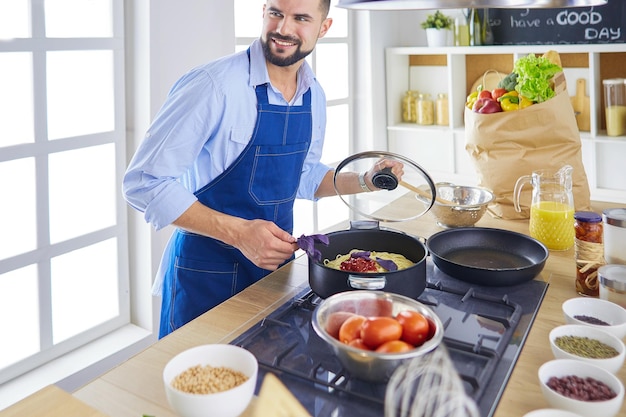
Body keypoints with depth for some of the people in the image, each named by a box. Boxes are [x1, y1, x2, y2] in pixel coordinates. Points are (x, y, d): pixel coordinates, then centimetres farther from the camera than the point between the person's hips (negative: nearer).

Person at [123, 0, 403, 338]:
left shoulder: (314, 95, 2)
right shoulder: (213, 85, -21)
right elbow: (144, 182, -21)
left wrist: (363, 181, 1)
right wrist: (238, 232, -28)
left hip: (277, 260, 6)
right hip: (208, 273, -6)